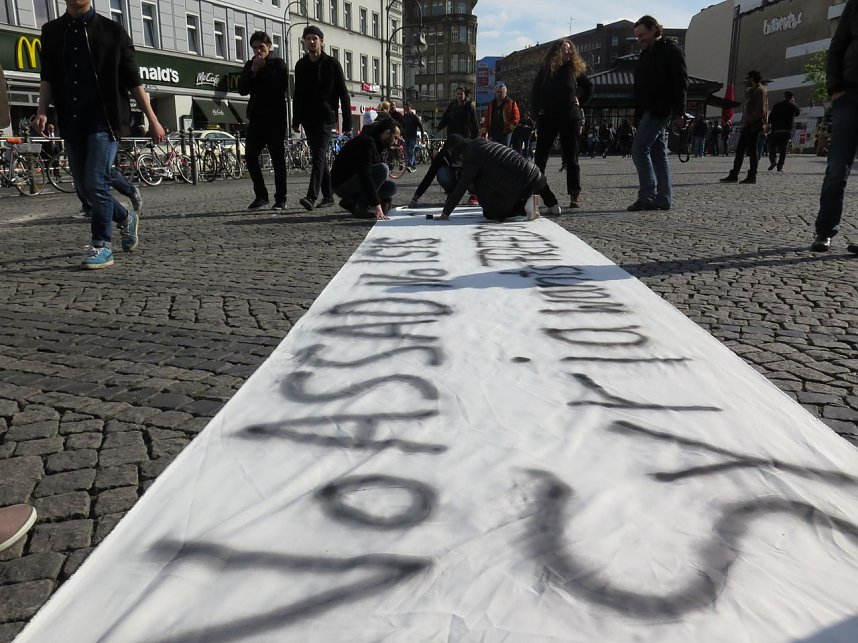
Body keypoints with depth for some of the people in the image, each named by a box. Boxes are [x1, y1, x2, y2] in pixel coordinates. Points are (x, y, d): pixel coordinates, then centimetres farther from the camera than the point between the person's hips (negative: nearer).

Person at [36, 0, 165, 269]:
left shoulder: (112, 31, 3)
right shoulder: (51, 31, 13)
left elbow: (133, 80, 3)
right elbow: (47, 77, 12)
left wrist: (152, 120, 1)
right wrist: (42, 110, -4)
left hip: (104, 119, -5)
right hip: (72, 122, 5)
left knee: (96, 182, -15)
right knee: (84, 187, 7)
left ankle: (101, 247, -5)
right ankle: (126, 218, 31)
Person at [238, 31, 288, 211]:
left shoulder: (278, 63, 4)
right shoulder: (250, 65, 15)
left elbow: (280, 86, -13)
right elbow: (242, 90, 4)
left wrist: (262, 68, -7)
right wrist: (253, 71, -7)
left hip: (275, 117, -4)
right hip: (256, 117, 5)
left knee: (277, 158, -2)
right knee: (250, 156, -3)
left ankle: (280, 199, 4)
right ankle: (261, 196, 4)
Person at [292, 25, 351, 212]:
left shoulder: (332, 64, -1)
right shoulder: (301, 65, 12)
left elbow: (343, 94, -2)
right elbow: (297, 95, 17)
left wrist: (347, 122, -7)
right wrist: (296, 120, 12)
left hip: (326, 117, -5)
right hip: (308, 118, 6)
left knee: (319, 155, -17)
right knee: (319, 157, 8)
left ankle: (312, 196, -26)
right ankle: (328, 195, 16)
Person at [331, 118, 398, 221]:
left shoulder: (374, 141, 11)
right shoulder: (366, 141, -20)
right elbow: (365, 175, -30)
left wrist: (385, 199, 15)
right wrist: (377, 205, -34)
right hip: (342, 184, -10)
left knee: (391, 187, 0)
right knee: (382, 169, -26)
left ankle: (351, 202, 3)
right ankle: (361, 207, -17)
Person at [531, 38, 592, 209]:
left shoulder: (576, 69, 7)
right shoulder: (546, 69, 6)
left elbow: (588, 88, 18)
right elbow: (535, 92, 8)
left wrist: (579, 102, 7)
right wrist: (538, 112, 1)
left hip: (570, 118, 0)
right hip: (547, 117, 0)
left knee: (571, 157, 1)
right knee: (540, 156, -1)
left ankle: (574, 195, 2)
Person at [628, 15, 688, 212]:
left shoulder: (670, 50, -4)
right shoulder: (645, 55, 20)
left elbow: (680, 82, -11)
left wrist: (679, 114, -18)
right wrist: (637, 116, 15)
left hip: (660, 111, -9)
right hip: (648, 112, 9)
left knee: (639, 149, -16)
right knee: (658, 154, 7)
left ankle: (647, 197, -16)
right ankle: (664, 199, 9)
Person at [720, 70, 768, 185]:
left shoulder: (760, 91, -9)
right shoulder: (752, 91, 21)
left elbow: (760, 111, -18)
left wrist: (748, 121, -17)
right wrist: (744, 121, 12)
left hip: (754, 126, -10)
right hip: (747, 126, 10)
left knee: (752, 150, -6)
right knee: (740, 149, 7)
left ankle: (752, 176, -2)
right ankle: (734, 175, 9)